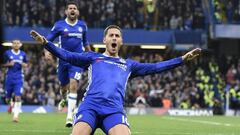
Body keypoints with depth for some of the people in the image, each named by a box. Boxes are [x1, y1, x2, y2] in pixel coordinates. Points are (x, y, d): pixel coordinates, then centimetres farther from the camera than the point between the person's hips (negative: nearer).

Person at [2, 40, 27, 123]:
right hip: (9, 78, 0)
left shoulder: (23, 54, 5)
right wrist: (9, 64, -15)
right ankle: (11, 104, 45)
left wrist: (23, 64, -8)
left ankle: (16, 115, -11)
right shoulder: (7, 53, 0)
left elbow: (26, 65, 15)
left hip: (19, 79, 0)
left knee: (18, 97, -14)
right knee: (7, 98, 9)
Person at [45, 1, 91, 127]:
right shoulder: (59, 25, -1)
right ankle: (64, 99, 52)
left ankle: (70, 116, -17)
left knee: (73, 85, -17)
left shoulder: (82, 25, 6)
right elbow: (48, 39, 0)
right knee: (64, 86, 14)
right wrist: (46, 51, -17)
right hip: (63, 60, 1)